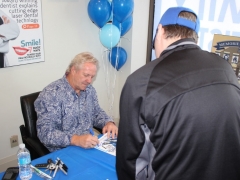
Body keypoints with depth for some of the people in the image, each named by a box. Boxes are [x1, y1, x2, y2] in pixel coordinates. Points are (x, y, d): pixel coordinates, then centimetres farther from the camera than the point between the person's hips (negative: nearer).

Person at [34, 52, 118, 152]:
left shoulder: (89, 90, 7)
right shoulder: (51, 94, -15)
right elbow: (45, 133, -21)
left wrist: (109, 123, -2)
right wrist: (76, 140, -33)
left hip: (88, 147, 6)